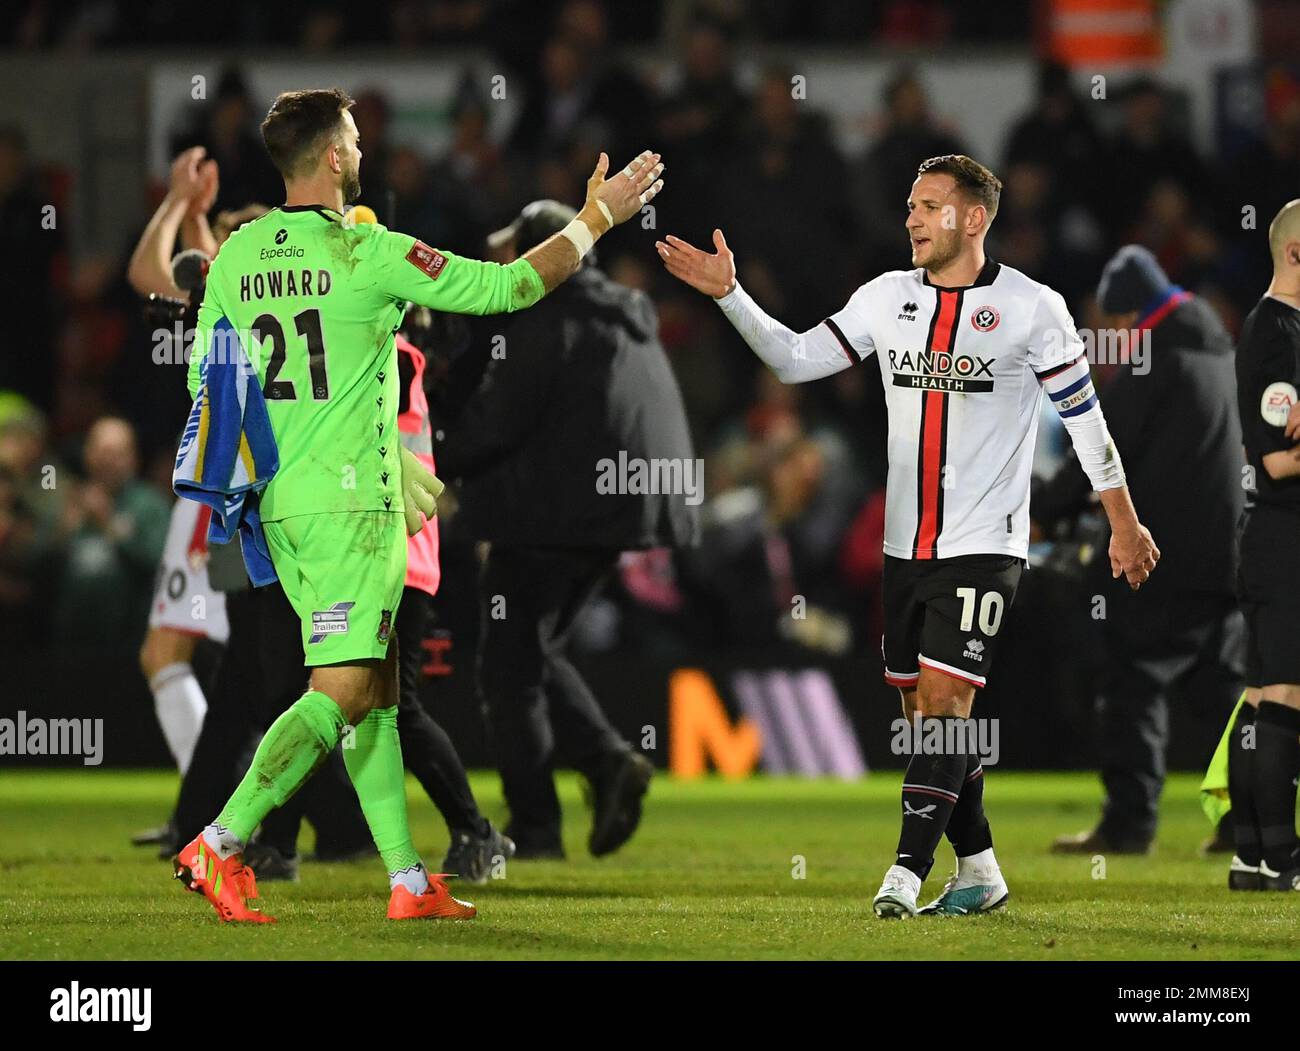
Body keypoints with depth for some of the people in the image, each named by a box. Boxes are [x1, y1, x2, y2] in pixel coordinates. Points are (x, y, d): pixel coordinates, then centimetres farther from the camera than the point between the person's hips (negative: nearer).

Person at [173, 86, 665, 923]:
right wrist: (598, 218, 4)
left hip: (278, 503, 8)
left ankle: (409, 881, 10)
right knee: (341, 692, -7)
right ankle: (220, 845, -15)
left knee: (377, 693, 11)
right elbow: (508, 286, -7)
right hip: (352, 502, -8)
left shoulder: (237, 255, 5)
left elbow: (204, 381, 11)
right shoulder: (369, 253, -13)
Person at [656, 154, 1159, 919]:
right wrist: (729, 294, -7)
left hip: (984, 546, -5)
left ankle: (906, 877, -17)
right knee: (926, 712, 8)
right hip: (905, 542, 5)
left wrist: (1124, 523, 4)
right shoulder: (889, 297, 7)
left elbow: (1084, 416, 0)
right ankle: (980, 871, 20)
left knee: (943, 699, -14)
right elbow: (795, 359, 5)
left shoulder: (1032, 309, -6)